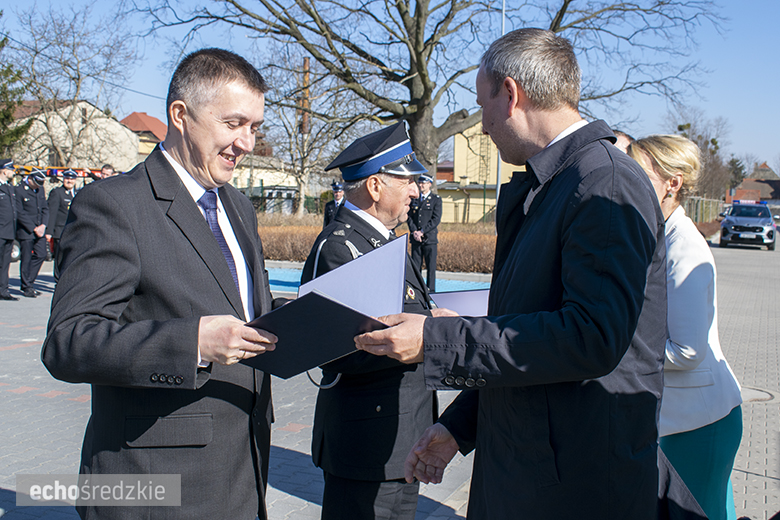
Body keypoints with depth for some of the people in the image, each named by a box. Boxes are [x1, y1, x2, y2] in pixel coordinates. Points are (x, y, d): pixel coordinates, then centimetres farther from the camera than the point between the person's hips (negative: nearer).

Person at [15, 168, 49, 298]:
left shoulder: (40, 189, 11)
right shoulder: (19, 190, -10)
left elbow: (45, 208, 13)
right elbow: (20, 213, -12)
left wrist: (43, 225, -3)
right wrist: (34, 228, -13)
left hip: (39, 230, 6)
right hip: (25, 231, -6)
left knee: (41, 255, 1)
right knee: (26, 259, -1)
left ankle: (29, 282, 16)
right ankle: (27, 287, 11)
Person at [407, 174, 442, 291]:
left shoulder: (436, 199, 2)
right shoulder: (414, 199, 14)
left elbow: (436, 219, -7)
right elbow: (409, 216, 10)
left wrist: (422, 231, -12)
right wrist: (414, 231, -7)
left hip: (430, 238, -3)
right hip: (415, 238, 3)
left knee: (431, 266, -1)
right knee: (415, 266, 3)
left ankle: (431, 291, 5)